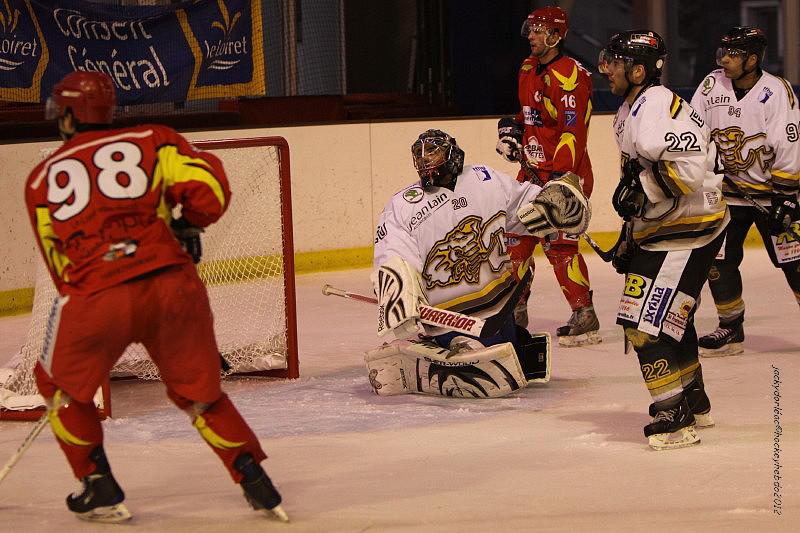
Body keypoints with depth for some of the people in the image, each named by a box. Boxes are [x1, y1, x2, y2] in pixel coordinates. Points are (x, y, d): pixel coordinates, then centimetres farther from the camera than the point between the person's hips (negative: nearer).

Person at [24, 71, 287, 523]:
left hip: (95, 297, -1)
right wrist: (188, 227, 22)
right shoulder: (152, 141, 15)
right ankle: (257, 482, 15)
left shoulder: (42, 179, 19)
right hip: (170, 285, 1)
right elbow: (207, 187, 2)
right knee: (199, 392, 20)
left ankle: (99, 489, 22)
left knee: (61, 385, 25)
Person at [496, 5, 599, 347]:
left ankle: (585, 316, -8)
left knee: (558, 243, -13)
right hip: (533, 169, 9)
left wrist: (560, 176, -28)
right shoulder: (528, 70, 12)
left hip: (566, 171, -9)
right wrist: (511, 128, 9)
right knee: (516, 236, 11)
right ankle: (514, 307, 24)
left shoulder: (568, 75, -17)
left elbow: (573, 130, -23)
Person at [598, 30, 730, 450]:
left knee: (649, 323, -14)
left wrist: (641, 189, -26)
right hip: (658, 231, 11)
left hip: (689, 231, -11)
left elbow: (690, 164, -31)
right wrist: (628, 238, 24)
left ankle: (676, 416, -10)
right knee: (671, 318, 21)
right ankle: (694, 402, 36)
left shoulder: (657, 105, -20)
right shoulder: (629, 113, 15)